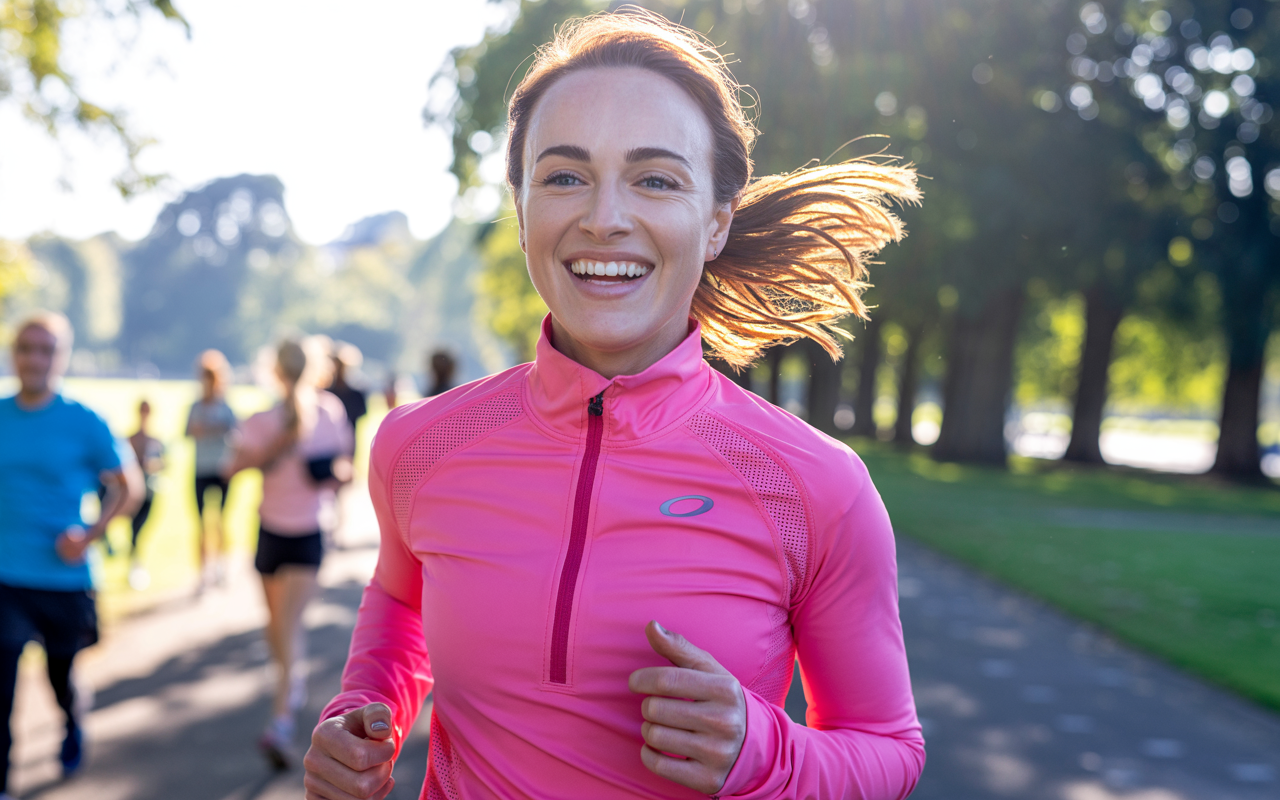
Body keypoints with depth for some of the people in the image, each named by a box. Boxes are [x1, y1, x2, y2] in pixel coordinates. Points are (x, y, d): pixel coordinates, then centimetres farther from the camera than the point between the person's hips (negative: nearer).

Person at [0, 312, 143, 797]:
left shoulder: (84, 423, -8)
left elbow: (128, 488, 0)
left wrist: (90, 536, -11)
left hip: (64, 579, -1)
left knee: (61, 675, 19)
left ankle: (73, 728, 51)